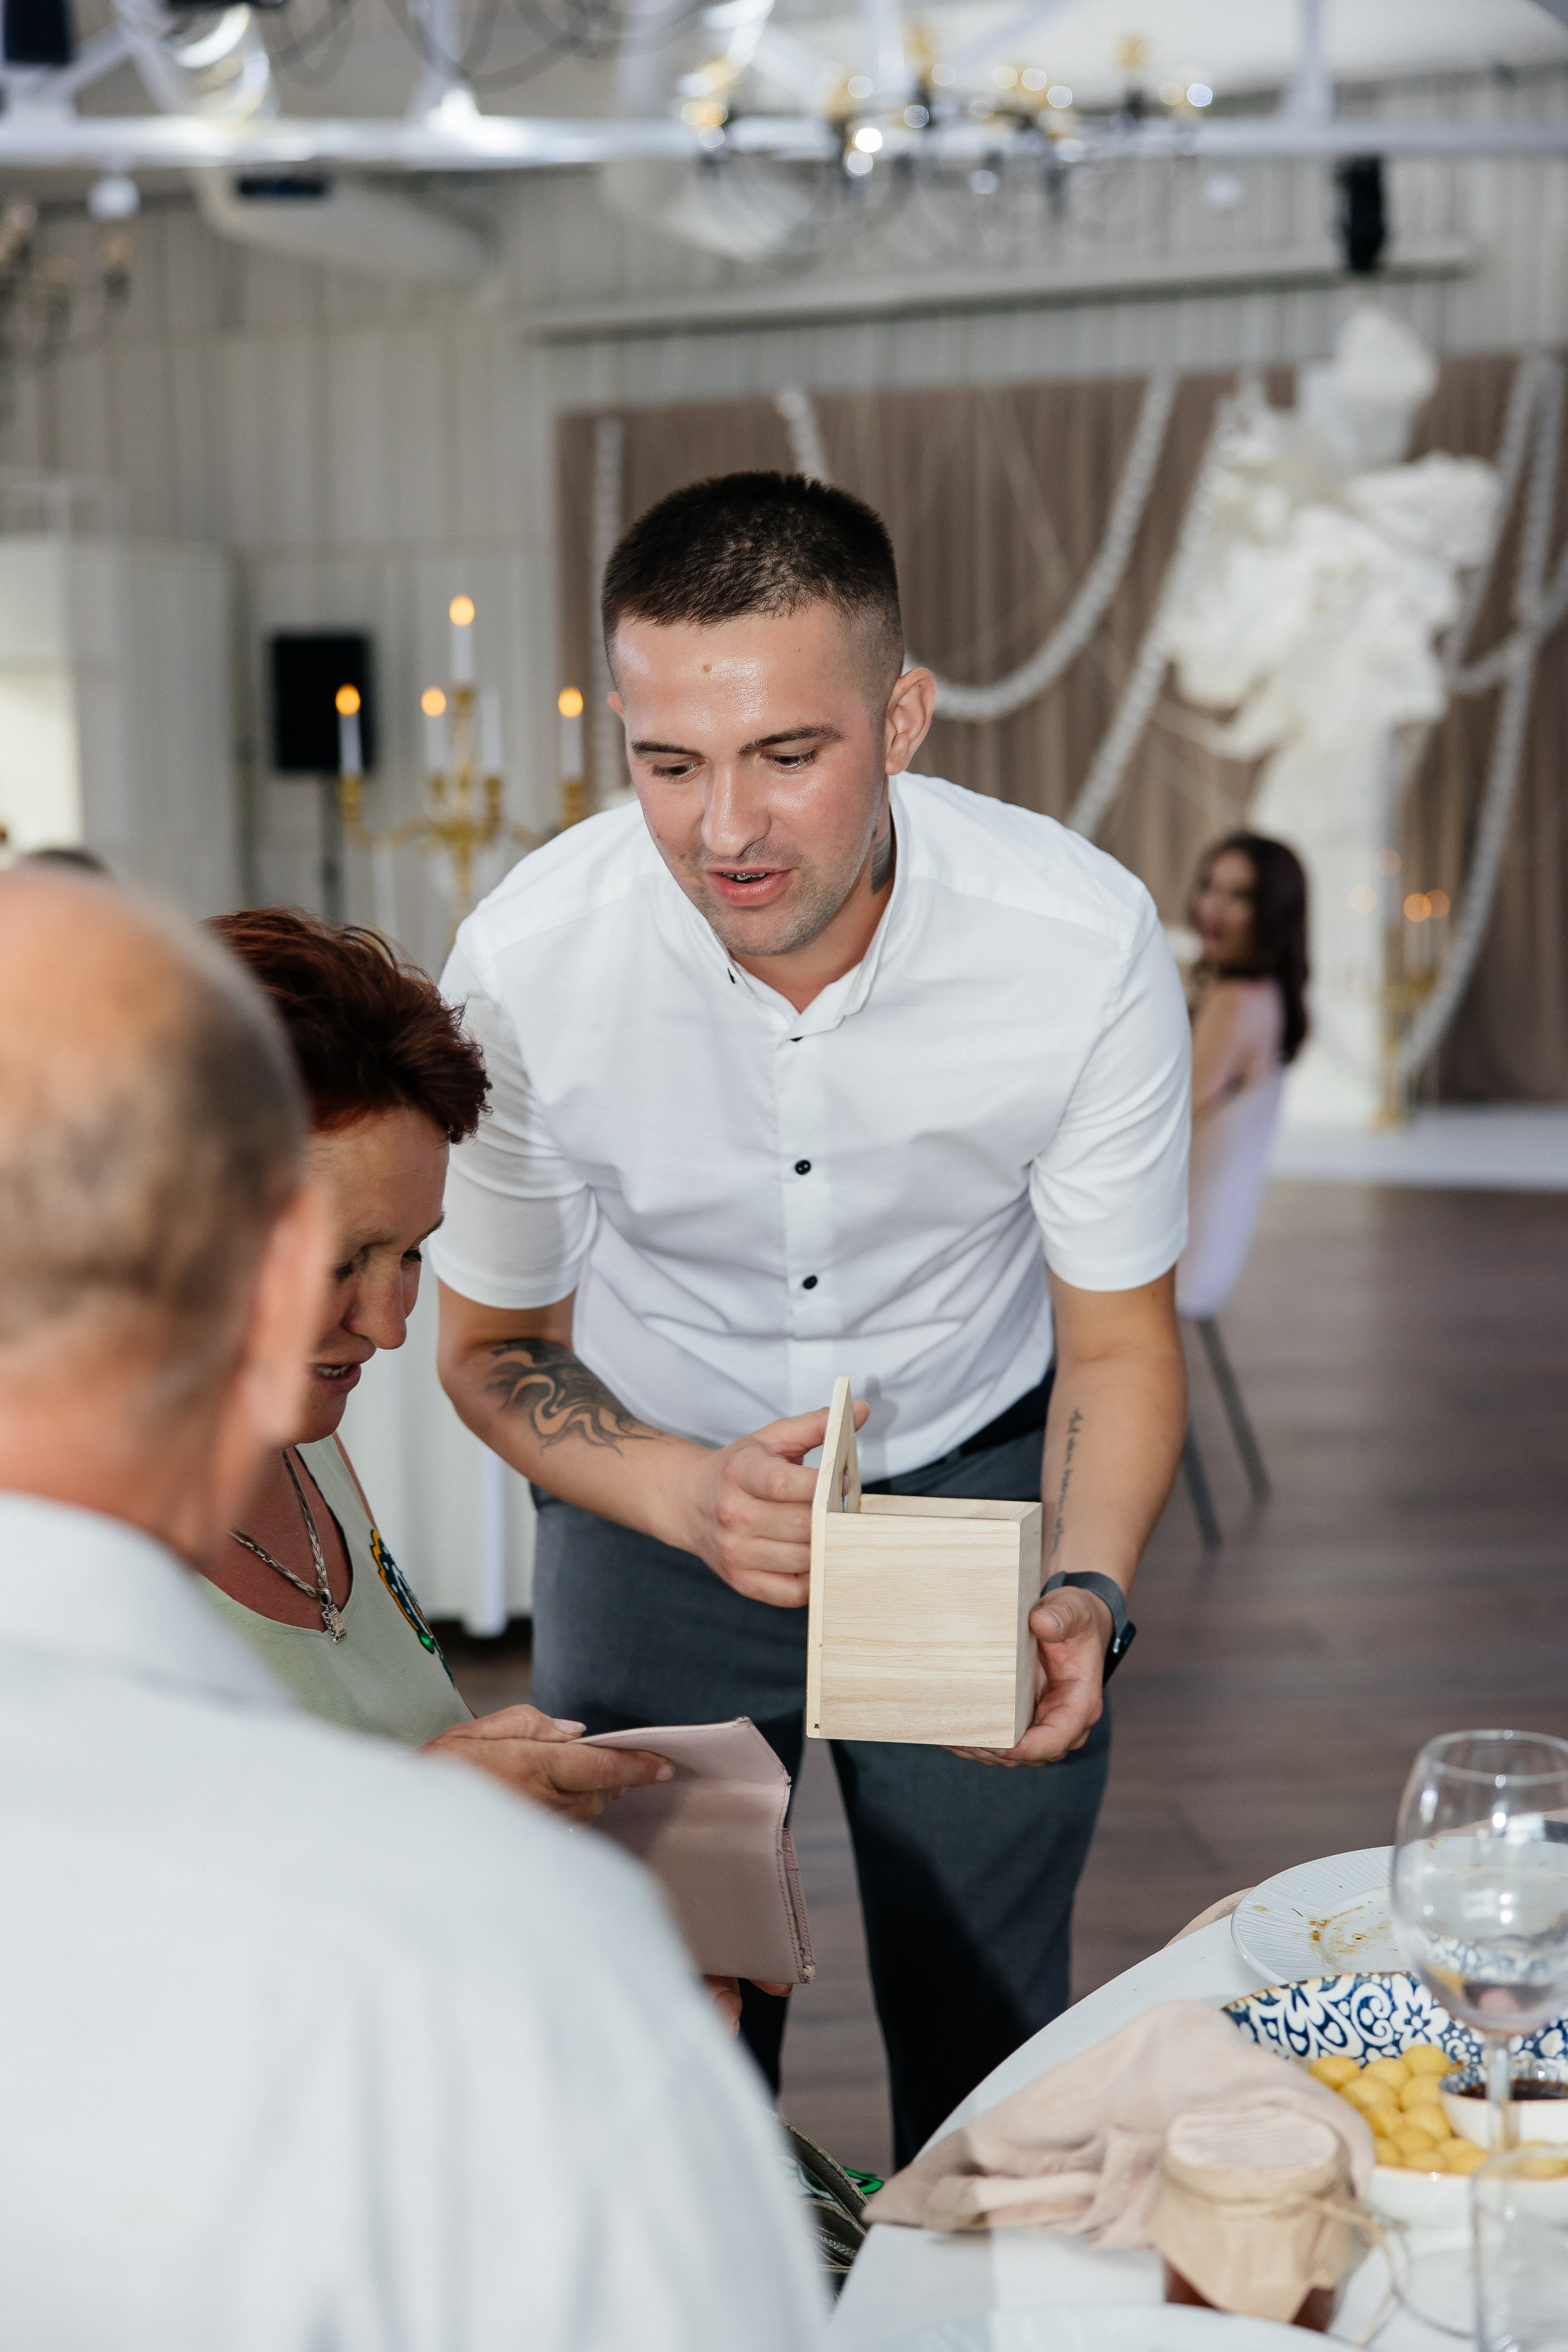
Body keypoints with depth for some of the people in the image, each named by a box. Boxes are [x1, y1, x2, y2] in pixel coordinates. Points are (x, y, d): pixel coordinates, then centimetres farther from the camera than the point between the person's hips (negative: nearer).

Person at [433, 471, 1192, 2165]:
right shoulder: (527, 963, -24)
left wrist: (1082, 1597, -30)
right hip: (661, 1485, 0)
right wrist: (691, 1498, -28)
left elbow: (1117, 1344, -12)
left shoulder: (1083, 943, -25)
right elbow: (490, 1345, -9)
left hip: (975, 1473, 0)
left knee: (989, 2049, 7)